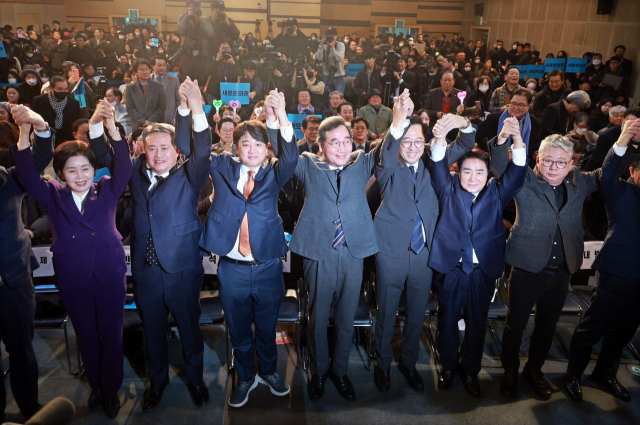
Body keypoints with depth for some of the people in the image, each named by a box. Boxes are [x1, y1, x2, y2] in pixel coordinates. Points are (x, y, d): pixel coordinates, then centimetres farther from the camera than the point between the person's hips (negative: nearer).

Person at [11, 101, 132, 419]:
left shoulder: (106, 191, 0)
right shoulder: (53, 196, 3)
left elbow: (124, 168, -15)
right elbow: (27, 176, -12)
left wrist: (111, 127, -31)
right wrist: (24, 133, -28)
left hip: (109, 275, -1)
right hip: (73, 279, 1)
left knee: (111, 334, 8)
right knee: (86, 336, 16)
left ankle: (111, 390, 28)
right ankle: (95, 387, 37)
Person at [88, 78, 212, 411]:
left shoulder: (188, 176, -6)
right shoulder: (136, 172, 6)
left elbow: (203, 152, -22)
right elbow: (105, 156, 10)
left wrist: (197, 112, -38)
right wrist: (98, 124, -9)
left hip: (182, 269, -3)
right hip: (146, 269, 3)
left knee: (189, 327, 13)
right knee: (153, 329, 19)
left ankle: (195, 379, 36)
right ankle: (158, 380, 41)